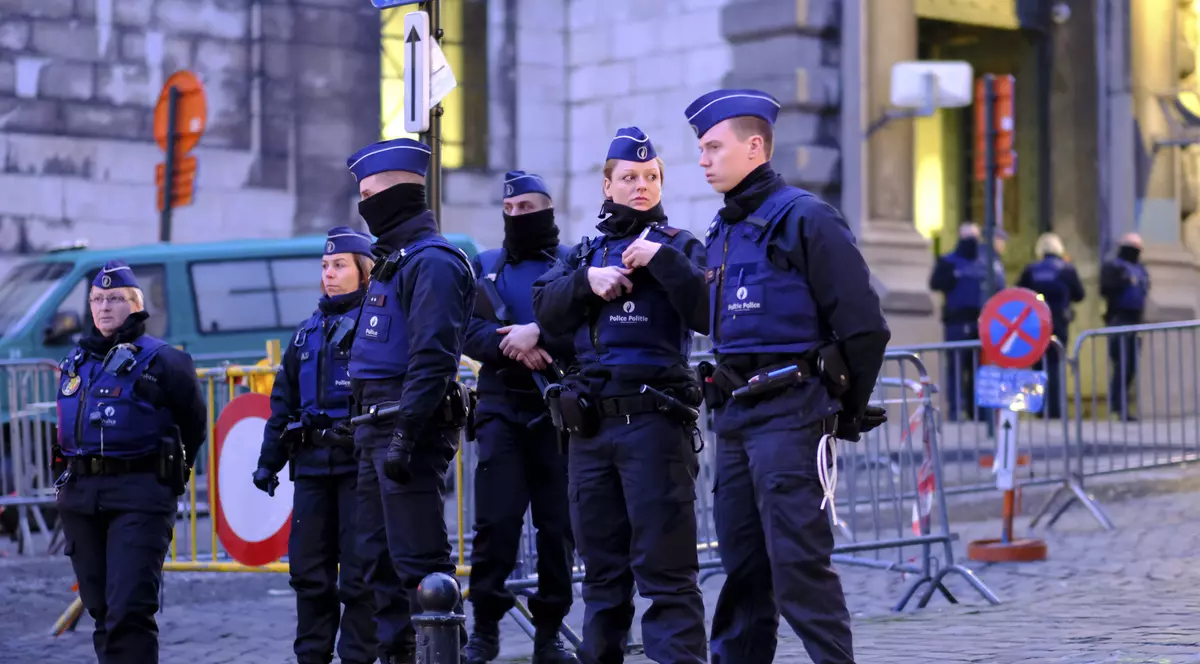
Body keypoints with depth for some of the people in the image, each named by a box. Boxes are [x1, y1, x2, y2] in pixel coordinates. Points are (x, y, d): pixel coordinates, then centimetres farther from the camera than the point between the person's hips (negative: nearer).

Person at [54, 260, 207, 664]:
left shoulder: (161, 361, -3)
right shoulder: (77, 362, 15)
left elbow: (194, 422, 6)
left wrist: (170, 475, 13)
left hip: (139, 497, -6)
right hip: (79, 495, 6)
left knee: (129, 609, -13)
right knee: (101, 608, 12)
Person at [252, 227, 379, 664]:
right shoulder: (308, 332, 19)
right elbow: (284, 400, 22)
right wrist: (269, 460, 18)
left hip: (360, 463, -7)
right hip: (312, 464, 7)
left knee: (359, 571, -4)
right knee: (308, 569, 8)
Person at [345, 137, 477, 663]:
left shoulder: (432, 260, -12)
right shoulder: (392, 259, 20)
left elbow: (433, 358, -20)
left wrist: (406, 435, -25)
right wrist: (375, 430, 20)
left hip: (409, 425, -10)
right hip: (375, 425, 10)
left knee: (419, 558, -11)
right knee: (380, 559, 12)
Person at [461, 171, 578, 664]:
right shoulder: (484, 267, 15)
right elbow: (469, 333, 2)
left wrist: (538, 334, -18)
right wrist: (512, 347, -14)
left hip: (561, 409, -1)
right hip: (502, 407, 1)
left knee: (558, 523, 0)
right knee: (496, 520, -8)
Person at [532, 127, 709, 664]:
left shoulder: (678, 245, 6)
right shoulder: (586, 252, 20)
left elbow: (709, 313, -10)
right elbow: (547, 312, 6)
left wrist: (662, 260, -15)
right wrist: (588, 283, -8)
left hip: (654, 421, -5)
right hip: (590, 425, 5)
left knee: (663, 563, -9)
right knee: (601, 565, 12)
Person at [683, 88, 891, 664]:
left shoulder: (805, 218, -9)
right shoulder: (721, 232, 17)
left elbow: (862, 324, -11)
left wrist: (848, 409, -4)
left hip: (789, 414, -8)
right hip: (734, 414, 8)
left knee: (798, 559, -9)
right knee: (741, 561, 12)